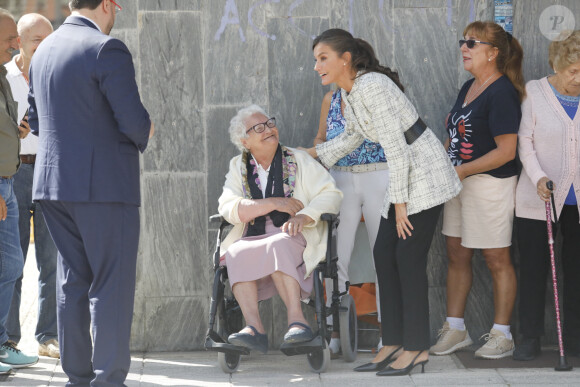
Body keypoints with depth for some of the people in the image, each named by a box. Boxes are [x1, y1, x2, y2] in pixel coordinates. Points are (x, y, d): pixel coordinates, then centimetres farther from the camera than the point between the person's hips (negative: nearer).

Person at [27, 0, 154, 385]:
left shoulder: (44, 50, 11)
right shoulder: (107, 50, -14)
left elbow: (36, 122, 18)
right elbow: (133, 120, -17)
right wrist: (145, 133, 4)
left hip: (54, 181, 8)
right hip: (104, 184, -7)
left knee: (72, 281, 13)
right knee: (112, 284, -2)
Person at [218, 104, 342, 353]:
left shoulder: (298, 160, 11)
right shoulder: (238, 167, 16)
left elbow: (331, 195, 0)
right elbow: (228, 209, -1)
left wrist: (304, 216, -19)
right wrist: (273, 204, -10)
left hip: (293, 237, -2)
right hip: (251, 238, 2)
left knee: (276, 246, -37)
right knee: (235, 254, -31)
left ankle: (296, 319, -40)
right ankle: (254, 327, -41)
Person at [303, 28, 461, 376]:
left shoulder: (371, 86, -22)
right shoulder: (348, 92, 7)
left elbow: (396, 147, -23)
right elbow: (353, 135, 26)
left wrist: (400, 202, -20)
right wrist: (313, 154, 25)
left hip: (425, 174, -10)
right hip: (405, 176, 10)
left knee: (409, 259, -9)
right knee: (384, 255, 6)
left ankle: (417, 348, -2)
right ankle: (394, 344, 12)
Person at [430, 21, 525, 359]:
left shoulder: (501, 93, -16)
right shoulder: (469, 87, 11)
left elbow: (506, 151, -21)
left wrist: (462, 171, -19)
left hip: (491, 183, -9)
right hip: (460, 181, 9)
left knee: (497, 259, 1)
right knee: (457, 255, 11)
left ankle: (502, 335, 9)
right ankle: (455, 329, 19)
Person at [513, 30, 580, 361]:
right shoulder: (534, 92, -3)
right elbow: (524, 141, -5)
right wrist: (538, 177, -19)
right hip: (539, 199, -2)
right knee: (534, 268, 2)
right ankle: (530, 339, 10)